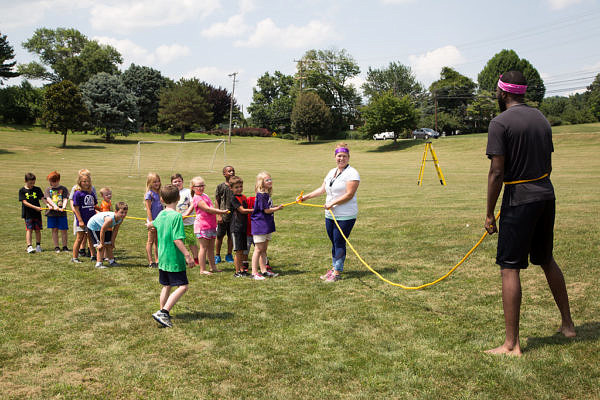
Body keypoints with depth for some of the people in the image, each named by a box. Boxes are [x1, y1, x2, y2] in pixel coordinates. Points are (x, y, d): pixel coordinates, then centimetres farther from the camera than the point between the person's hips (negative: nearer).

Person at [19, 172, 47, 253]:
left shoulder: (37, 189, 6)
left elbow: (42, 198, 1)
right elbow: (24, 202, -9)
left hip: (37, 213, 2)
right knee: (29, 229, -6)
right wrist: (35, 207, -18)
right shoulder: (22, 190, -2)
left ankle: (38, 245, 17)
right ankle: (29, 246, -6)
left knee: (38, 230, 6)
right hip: (28, 214, -2)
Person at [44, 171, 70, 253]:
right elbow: (48, 199, -5)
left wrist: (63, 207, -23)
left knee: (63, 230, 1)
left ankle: (65, 246, 12)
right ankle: (56, 247, 13)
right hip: (51, 212, 2)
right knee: (54, 229, 6)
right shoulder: (48, 189, 9)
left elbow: (65, 199, -4)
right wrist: (54, 206, -22)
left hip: (62, 213, -1)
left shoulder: (63, 189, 5)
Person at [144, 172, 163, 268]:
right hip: (153, 220, -7)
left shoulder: (159, 193, 10)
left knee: (157, 241, 12)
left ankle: (157, 261, 19)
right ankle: (150, 262, 7)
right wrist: (151, 222, -18)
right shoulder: (149, 194, -11)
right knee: (150, 241, 2)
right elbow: (148, 210, -14)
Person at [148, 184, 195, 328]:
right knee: (182, 286, -6)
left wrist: (149, 224, 55)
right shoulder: (176, 216, -17)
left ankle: (163, 313, 26)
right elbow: (177, 239, -22)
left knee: (166, 286, 18)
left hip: (162, 258, 8)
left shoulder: (161, 215, 8)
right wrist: (187, 255, -20)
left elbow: (154, 224, 32)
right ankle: (163, 312, -14)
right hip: (174, 259, -8)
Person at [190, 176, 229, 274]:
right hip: (202, 226, -8)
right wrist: (221, 212, -18)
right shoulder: (197, 199, -14)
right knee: (204, 248, -3)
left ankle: (213, 267, 21)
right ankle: (202, 269, 3)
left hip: (211, 225, 8)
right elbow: (207, 209, -21)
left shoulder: (205, 195, 14)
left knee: (211, 248, 13)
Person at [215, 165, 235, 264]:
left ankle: (229, 255, 21)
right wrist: (218, 215, -6)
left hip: (234, 215, 2)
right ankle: (217, 256, 17)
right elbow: (217, 201, 0)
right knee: (219, 236, 4)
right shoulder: (220, 187, -2)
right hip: (223, 215, -2)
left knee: (231, 236, 9)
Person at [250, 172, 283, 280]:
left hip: (267, 225, 9)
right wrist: (277, 208, -8)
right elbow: (266, 210, -17)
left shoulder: (266, 194, 11)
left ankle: (264, 271, 21)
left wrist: (276, 206, 7)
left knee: (264, 249, 14)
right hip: (259, 225, -9)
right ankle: (254, 273, 1)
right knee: (258, 249, -5)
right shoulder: (261, 195, -17)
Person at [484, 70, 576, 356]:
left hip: (519, 201, -8)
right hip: (546, 196, 8)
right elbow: (548, 166, 15)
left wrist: (489, 214, -10)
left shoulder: (500, 123, -12)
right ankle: (567, 324, 34)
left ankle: (511, 345, 0)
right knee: (546, 260, 22)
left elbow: (496, 173, -16)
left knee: (509, 268, -3)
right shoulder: (541, 119, 12)